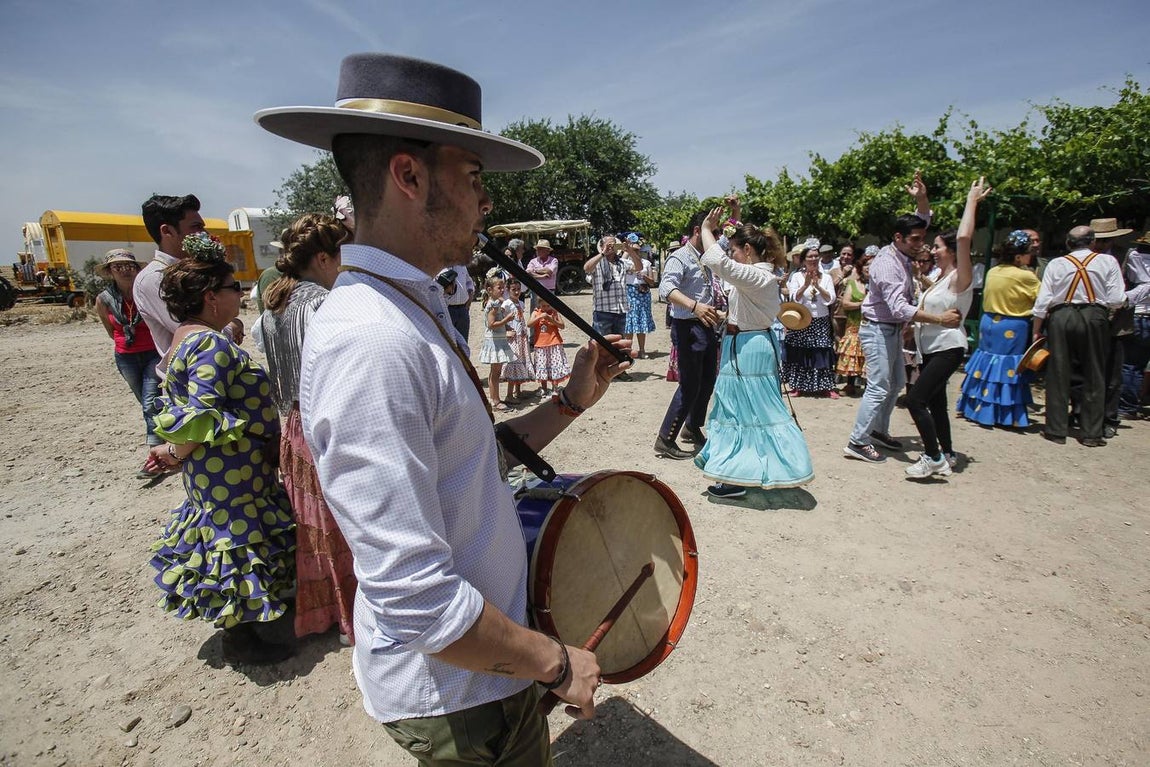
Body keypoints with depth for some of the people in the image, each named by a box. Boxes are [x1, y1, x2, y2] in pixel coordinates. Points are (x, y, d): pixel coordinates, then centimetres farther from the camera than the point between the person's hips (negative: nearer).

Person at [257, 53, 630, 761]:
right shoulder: (371, 342, -30)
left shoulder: (417, 312, 2)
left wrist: (571, 402, 1)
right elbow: (415, 600, -30)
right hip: (455, 695, -8)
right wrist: (557, 664, -17)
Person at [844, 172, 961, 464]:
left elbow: (923, 220, 16)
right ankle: (857, 443, -6)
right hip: (878, 330, -10)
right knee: (879, 388, -10)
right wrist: (940, 319, -32)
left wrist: (921, 197, -5)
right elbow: (899, 308, -31)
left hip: (893, 330, 10)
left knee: (896, 383, 17)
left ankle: (878, 430, 29)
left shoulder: (902, 254, 4)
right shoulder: (887, 264, -23)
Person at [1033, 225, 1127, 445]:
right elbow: (1116, 300, -4)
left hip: (1061, 317, 0)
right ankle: (1091, 434, 12)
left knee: (1058, 375, 6)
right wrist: (1101, 303, 18)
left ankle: (1057, 430, 9)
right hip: (1094, 318, 0)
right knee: (1094, 377, 8)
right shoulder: (1107, 261, 2)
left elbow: (1042, 302, -1)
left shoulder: (1056, 264, 3)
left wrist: (1037, 331, 7)